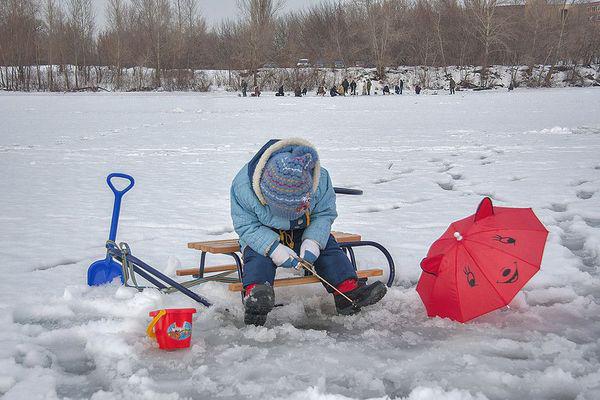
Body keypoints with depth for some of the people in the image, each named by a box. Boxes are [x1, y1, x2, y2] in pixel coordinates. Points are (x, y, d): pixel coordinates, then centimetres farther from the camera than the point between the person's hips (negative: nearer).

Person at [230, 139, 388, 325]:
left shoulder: (320, 180, -24)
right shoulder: (243, 186, -31)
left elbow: (325, 214, -11)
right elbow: (246, 226, -23)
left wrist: (312, 241, -29)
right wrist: (274, 248, -37)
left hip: (303, 232, 3)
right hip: (262, 234, -2)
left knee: (328, 247, -18)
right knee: (258, 256, -31)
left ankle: (349, 292, -23)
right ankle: (254, 296, -51)